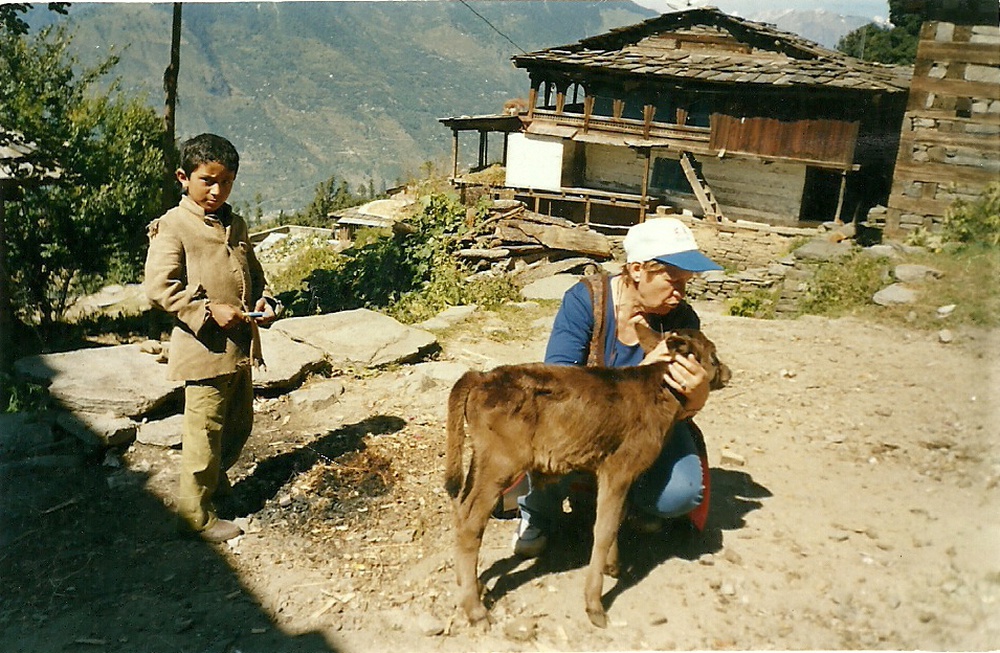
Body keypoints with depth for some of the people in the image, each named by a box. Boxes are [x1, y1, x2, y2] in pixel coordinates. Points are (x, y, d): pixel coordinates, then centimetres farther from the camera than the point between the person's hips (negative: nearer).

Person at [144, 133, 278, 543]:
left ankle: (214, 479, 40)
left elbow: (253, 273, 23)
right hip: (204, 346, -7)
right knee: (205, 431, 0)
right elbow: (159, 286, -15)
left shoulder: (235, 225, 13)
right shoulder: (172, 226, -9)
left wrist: (262, 302, 3)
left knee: (239, 425, 18)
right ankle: (196, 513, 13)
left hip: (241, 345, 7)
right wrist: (209, 311, -21)